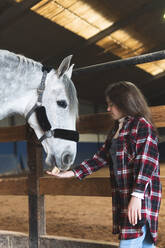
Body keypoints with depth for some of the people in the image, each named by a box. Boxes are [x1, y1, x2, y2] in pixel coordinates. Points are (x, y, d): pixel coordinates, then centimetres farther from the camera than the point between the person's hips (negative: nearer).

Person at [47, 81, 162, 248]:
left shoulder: (142, 125, -8)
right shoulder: (116, 129, 18)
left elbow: (146, 163, -16)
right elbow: (101, 157, 19)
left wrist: (137, 195, -24)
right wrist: (72, 173, 16)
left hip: (141, 196, -9)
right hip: (122, 196, 9)